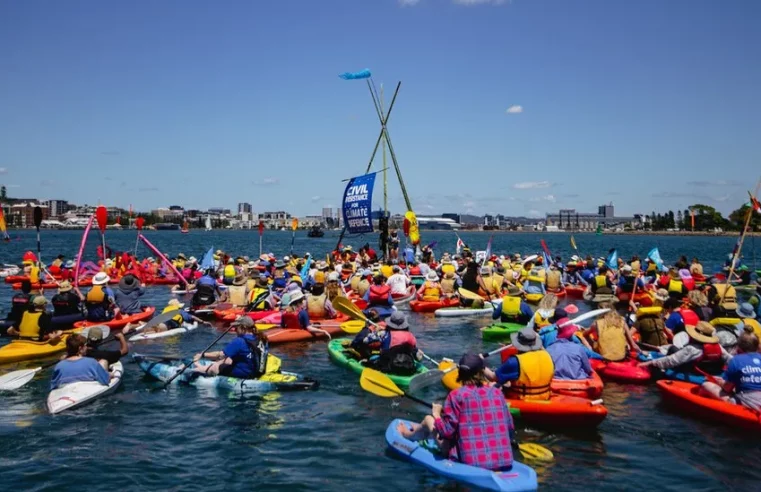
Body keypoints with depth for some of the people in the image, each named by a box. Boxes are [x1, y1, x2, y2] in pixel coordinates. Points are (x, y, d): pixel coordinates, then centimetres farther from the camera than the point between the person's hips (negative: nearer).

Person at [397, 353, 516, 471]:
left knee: (428, 419, 17)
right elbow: (510, 428, 5)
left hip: (469, 462, -5)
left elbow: (446, 432, -12)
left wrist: (436, 414, 7)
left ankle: (410, 434, 50)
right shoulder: (497, 392, 2)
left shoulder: (456, 395, -10)